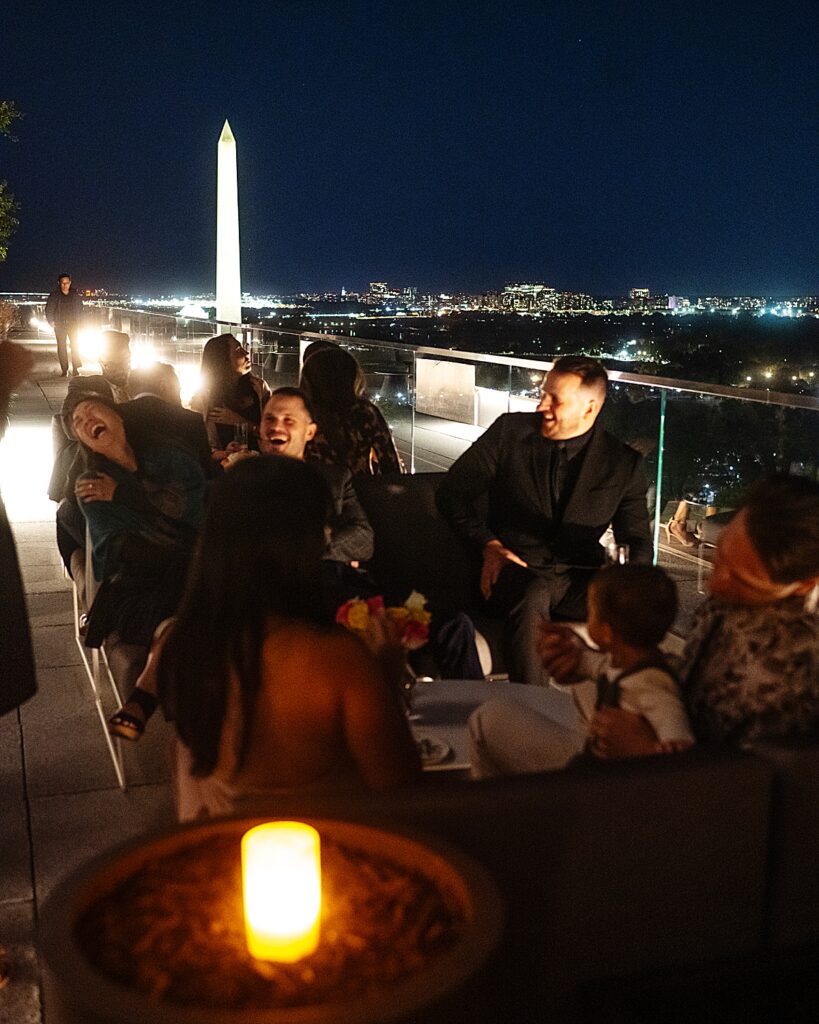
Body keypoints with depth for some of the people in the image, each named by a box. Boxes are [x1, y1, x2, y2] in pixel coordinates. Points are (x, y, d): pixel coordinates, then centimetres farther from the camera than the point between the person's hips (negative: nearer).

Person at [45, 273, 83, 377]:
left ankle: (75, 369, 2)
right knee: (61, 348, 0)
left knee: (75, 345, -4)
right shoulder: (54, 295, 1)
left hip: (73, 324, 1)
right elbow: (48, 310, 5)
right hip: (59, 325, -1)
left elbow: (80, 310, 9)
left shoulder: (75, 295, 5)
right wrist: (51, 322, -4)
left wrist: (80, 324, 2)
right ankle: (64, 370, 3)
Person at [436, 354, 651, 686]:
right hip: (515, 571, -1)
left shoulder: (623, 463, 6)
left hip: (577, 581, 2)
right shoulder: (509, 430, 4)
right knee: (532, 598, -38)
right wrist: (489, 544, -6)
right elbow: (453, 491, 8)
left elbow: (637, 540, 11)